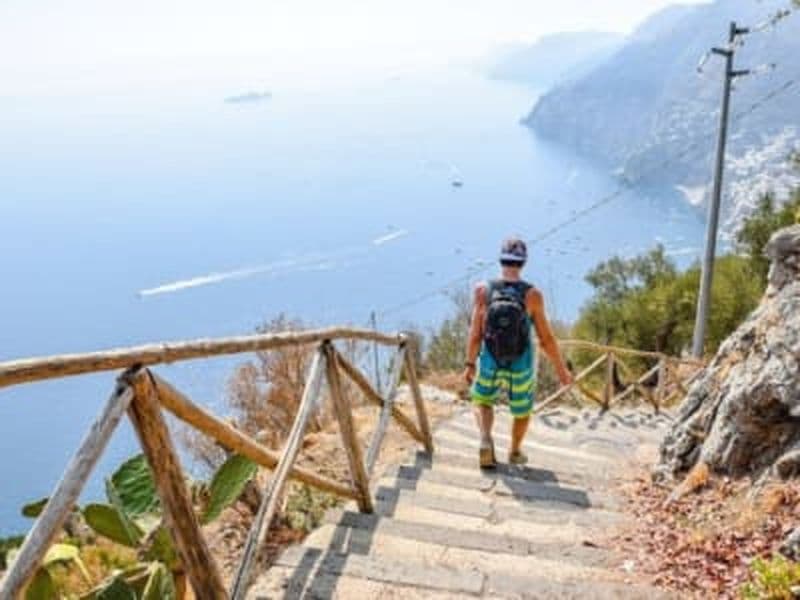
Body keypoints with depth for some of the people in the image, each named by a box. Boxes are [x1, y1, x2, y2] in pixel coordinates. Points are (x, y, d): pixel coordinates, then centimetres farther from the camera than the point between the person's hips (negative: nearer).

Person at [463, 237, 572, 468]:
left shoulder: (483, 290, -16)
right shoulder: (532, 295, -19)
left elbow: (475, 333, -13)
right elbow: (546, 339, -13)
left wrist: (470, 364, 1)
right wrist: (562, 370, 0)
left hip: (490, 366, 0)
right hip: (521, 369, 0)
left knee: (482, 402, 27)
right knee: (522, 409, 28)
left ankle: (486, 439, 2)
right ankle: (515, 451, 46)